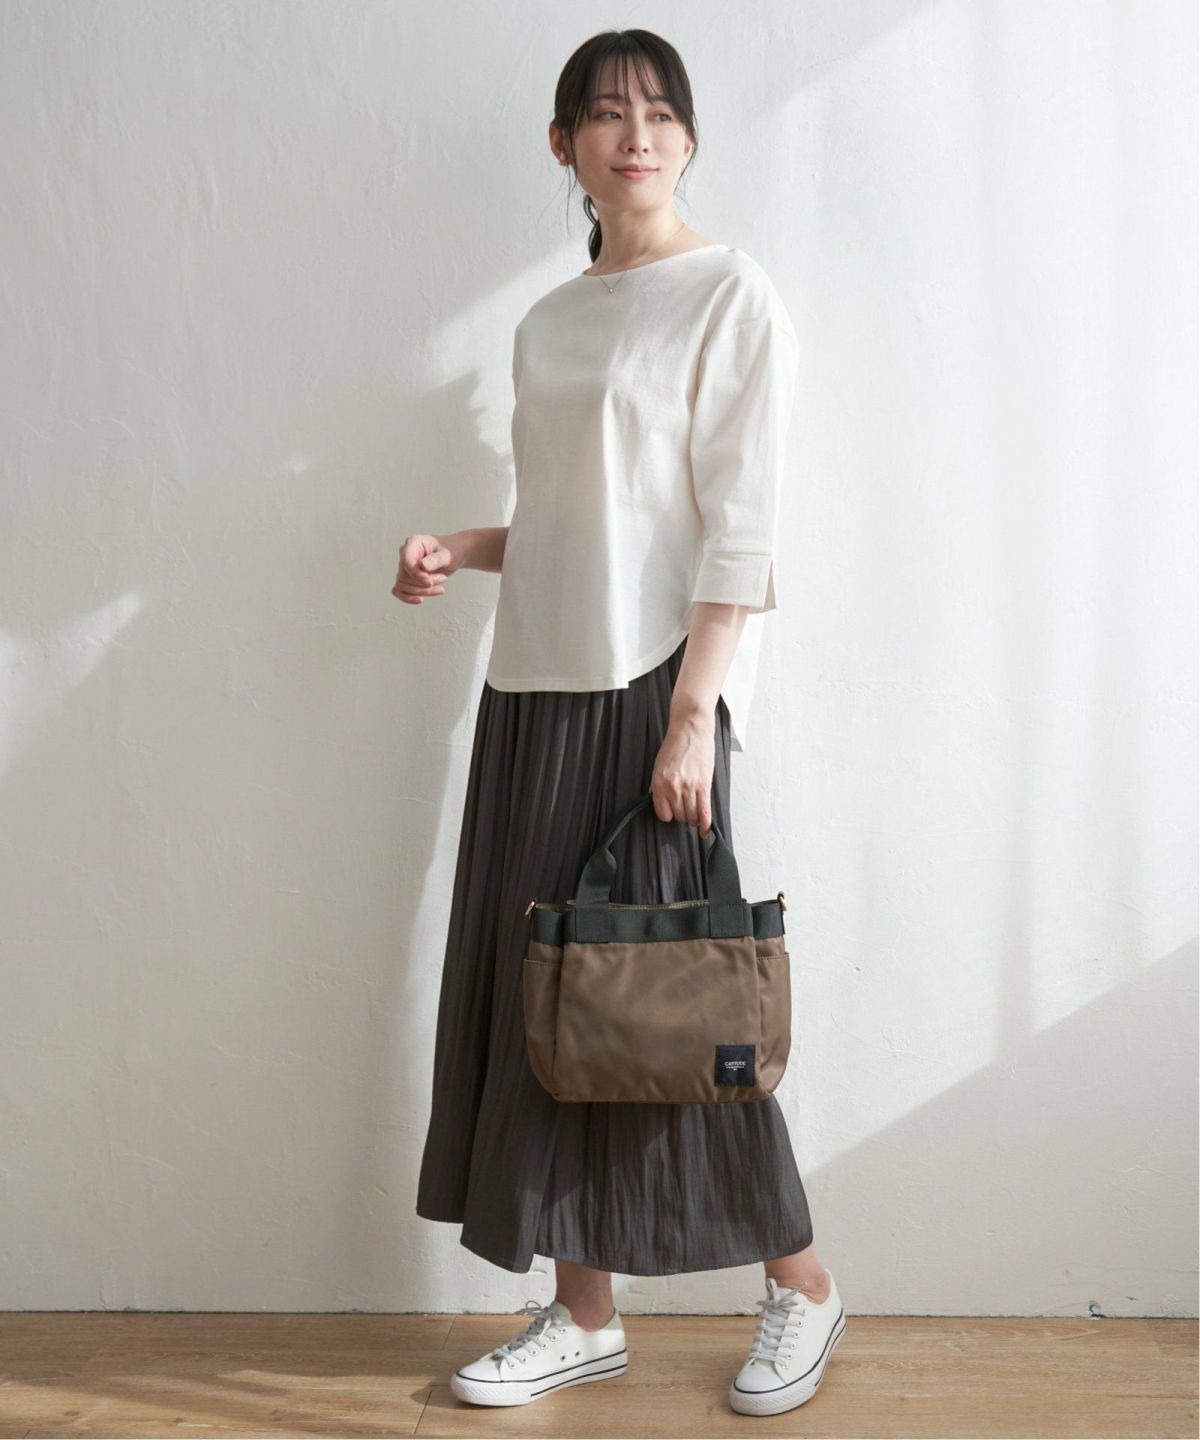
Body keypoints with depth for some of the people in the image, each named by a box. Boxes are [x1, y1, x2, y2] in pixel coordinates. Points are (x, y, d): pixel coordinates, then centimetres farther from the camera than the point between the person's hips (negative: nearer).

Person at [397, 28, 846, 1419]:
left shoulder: (731, 297, -3)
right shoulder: (546, 323, 17)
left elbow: (738, 527, -11)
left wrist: (691, 713, -18)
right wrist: (459, 552, 3)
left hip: (652, 687, -7)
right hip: (534, 683, 7)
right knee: (538, 982, 6)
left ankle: (801, 1287, 19)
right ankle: (584, 1315, 19)